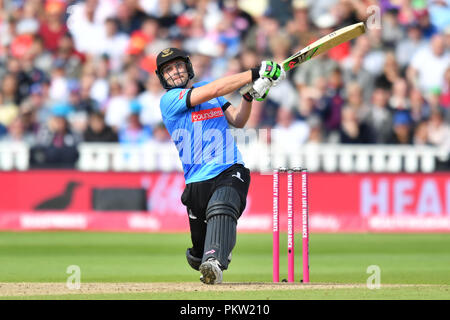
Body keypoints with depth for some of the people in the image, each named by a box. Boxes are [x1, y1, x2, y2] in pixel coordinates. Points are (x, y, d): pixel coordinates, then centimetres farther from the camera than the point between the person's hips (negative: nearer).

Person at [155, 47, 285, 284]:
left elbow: (238, 121, 21)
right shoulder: (168, 100, 0)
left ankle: (214, 263, -56)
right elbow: (213, 91, -13)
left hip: (231, 172, 1)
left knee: (221, 210, -34)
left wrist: (249, 95, 2)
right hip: (197, 182, -1)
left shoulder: (208, 89, 19)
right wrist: (253, 75, -14)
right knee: (200, 251, 4)